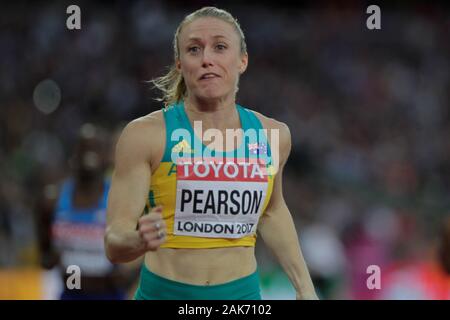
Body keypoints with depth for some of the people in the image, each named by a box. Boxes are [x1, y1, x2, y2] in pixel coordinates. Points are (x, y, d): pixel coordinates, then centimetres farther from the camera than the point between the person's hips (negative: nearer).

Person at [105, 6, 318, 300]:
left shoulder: (272, 135, 1)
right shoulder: (146, 135, -10)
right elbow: (114, 243, -12)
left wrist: (305, 286, 16)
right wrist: (140, 240, -32)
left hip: (243, 294, 2)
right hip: (165, 293, -2)